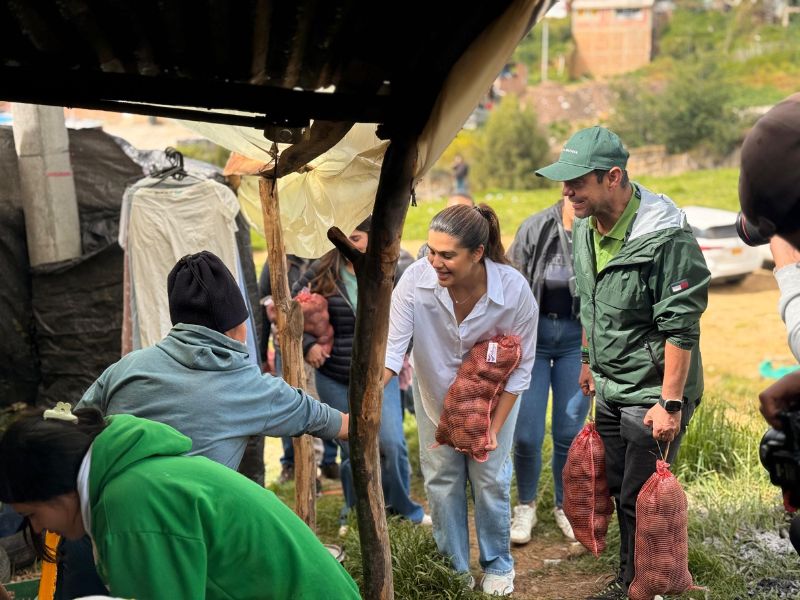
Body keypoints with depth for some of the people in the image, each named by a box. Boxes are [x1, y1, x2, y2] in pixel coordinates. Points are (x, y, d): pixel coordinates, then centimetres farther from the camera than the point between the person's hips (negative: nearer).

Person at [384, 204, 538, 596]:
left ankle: (497, 565, 29)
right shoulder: (416, 280, -32)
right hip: (436, 394, 1)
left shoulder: (515, 290, -31)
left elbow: (520, 367, -18)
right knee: (442, 481, 8)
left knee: (490, 479, 5)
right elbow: (391, 348, -30)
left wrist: (494, 427, -15)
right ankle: (454, 568, 27)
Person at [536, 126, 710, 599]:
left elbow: (681, 329, -22)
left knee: (641, 500, 0)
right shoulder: (584, 229, 2)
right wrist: (589, 360, 22)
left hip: (654, 395, -8)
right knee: (618, 490, 19)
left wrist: (670, 403, -22)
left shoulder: (666, 238, -24)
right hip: (611, 390, 8)